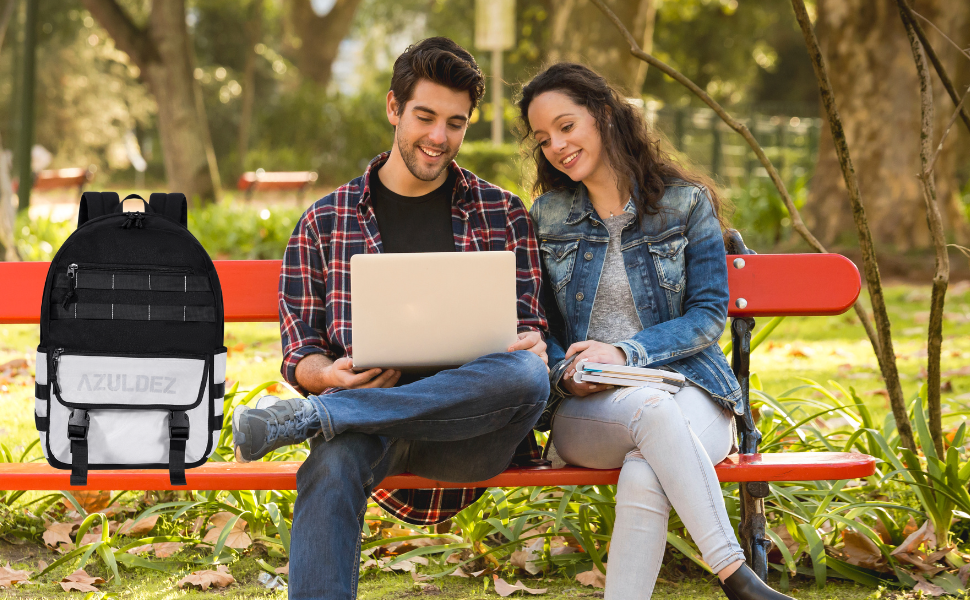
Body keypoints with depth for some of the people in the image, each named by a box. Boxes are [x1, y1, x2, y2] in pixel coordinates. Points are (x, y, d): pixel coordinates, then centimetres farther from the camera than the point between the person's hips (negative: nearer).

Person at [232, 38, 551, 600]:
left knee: (527, 375, -35)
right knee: (334, 461, -38)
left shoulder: (502, 215, 14)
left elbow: (528, 330, 15)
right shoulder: (324, 223, 13)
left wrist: (531, 346, -11)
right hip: (369, 418, -1)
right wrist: (332, 376, -13)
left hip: (471, 432, 1)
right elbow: (300, 356, 12)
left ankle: (300, 417, -30)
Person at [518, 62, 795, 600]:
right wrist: (564, 371, -8)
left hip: (685, 385, 0)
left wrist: (625, 352, -14)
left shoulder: (686, 203, 4)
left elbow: (709, 316, 0)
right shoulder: (546, 216, 12)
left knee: (645, 474, -38)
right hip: (587, 410, 1)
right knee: (654, 410, -38)